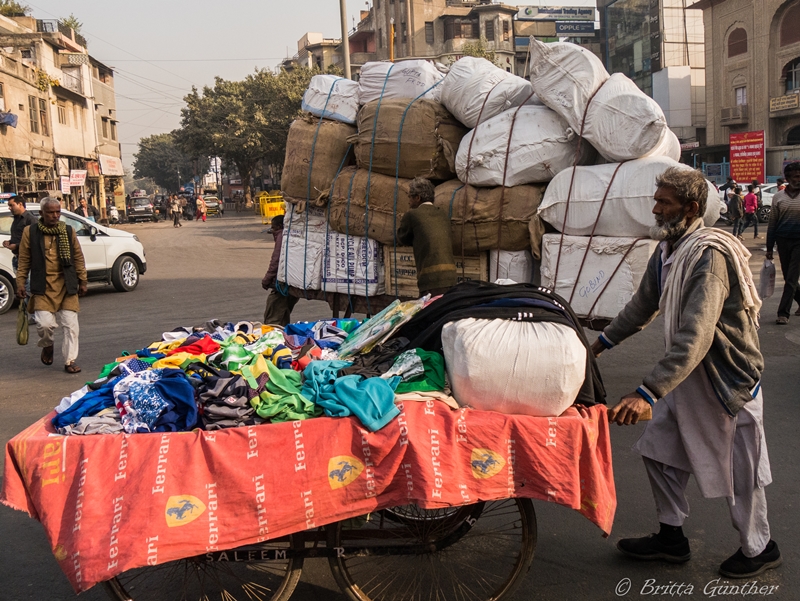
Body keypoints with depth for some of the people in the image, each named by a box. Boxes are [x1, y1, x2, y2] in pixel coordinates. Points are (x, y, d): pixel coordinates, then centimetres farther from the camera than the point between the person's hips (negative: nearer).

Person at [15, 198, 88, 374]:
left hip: (66, 285, 2)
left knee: (71, 325, 0)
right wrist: (20, 283, 1)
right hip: (43, 286, -2)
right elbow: (24, 261, 5)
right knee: (45, 323, -12)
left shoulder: (68, 231, 8)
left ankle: (70, 361, 11)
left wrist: (82, 281, 9)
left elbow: (78, 257, 11)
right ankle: (47, 346, 21)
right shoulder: (30, 232, 3)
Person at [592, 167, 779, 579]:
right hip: (687, 376, 9)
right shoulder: (667, 250, 2)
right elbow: (642, 307, 18)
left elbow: (695, 338, -36)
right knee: (661, 452, 14)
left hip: (726, 378, -9)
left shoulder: (709, 255, -28)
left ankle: (758, 549, 32)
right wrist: (600, 344, 24)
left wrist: (648, 393, -42)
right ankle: (672, 538, 31)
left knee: (738, 469, 8)